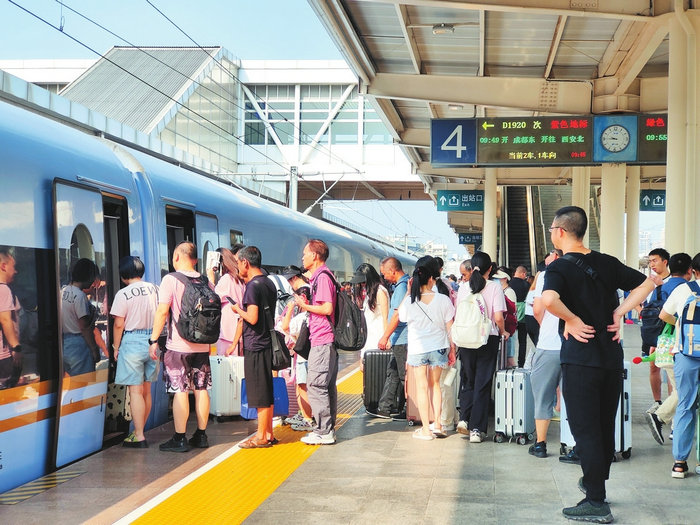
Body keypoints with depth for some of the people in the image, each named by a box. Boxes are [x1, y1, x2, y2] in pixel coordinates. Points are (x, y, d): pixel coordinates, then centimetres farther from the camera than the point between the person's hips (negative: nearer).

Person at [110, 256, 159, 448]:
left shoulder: (123, 294, -10)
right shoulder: (154, 289, 4)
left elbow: (119, 324, -11)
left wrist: (116, 347, 1)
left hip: (132, 341, -6)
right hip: (152, 341, 6)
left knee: (135, 391, -4)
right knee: (146, 390, 13)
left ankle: (139, 437, -4)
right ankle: (139, 431, 24)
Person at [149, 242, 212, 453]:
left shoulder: (171, 279, -8)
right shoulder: (205, 281, 8)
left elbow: (162, 311, -13)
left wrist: (154, 340, -8)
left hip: (178, 346, -5)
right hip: (202, 345, 5)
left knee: (180, 391, -3)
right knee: (201, 389, 9)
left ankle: (180, 439, -1)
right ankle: (201, 436, 16)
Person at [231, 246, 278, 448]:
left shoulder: (253, 286, -15)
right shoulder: (269, 284, 13)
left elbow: (252, 318, -22)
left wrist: (238, 309, -5)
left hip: (255, 345, -9)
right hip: (267, 342, 9)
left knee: (259, 393, -4)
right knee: (267, 391, 13)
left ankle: (261, 436, 1)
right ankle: (268, 433, 19)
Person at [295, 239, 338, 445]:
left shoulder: (322, 277, -13)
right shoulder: (321, 276, 19)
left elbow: (327, 308, -21)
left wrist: (305, 306, -9)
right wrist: (307, 304, 14)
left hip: (322, 341, -11)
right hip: (326, 340, 11)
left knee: (316, 385, -9)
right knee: (327, 386, 12)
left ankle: (324, 432, -7)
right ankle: (328, 429, 18)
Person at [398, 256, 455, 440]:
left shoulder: (409, 302, -14)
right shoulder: (443, 300, -11)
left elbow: (400, 317, 7)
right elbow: (450, 328, -4)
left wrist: (408, 292, 4)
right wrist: (452, 349, 8)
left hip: (417, 349, -1)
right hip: (438, 348, 1)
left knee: (422, 387, 8)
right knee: (434, 384, 19)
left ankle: (426, 429, 10)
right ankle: (437, 423, 17)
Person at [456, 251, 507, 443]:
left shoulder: (464, 288, 2)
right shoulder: (495, 287, -6)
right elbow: (498, 317, -11)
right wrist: (503, 332, 7)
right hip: (488, 339, -2)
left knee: (468, 380, 17)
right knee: (483, 384, 3)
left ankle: (464, 418, 0)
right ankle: (477, 429, 2)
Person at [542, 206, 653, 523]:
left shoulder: (559, 268, -12)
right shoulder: (606, 263, 7)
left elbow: (549, 299, -33)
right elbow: (647, 284, 13)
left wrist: (572, 320, -16)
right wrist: (619, 312, 5)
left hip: (580, 357, -6)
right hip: (611, 356, 6)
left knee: (585, 429, 1)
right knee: (605, 426, 18)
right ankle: (596, 482, 34)